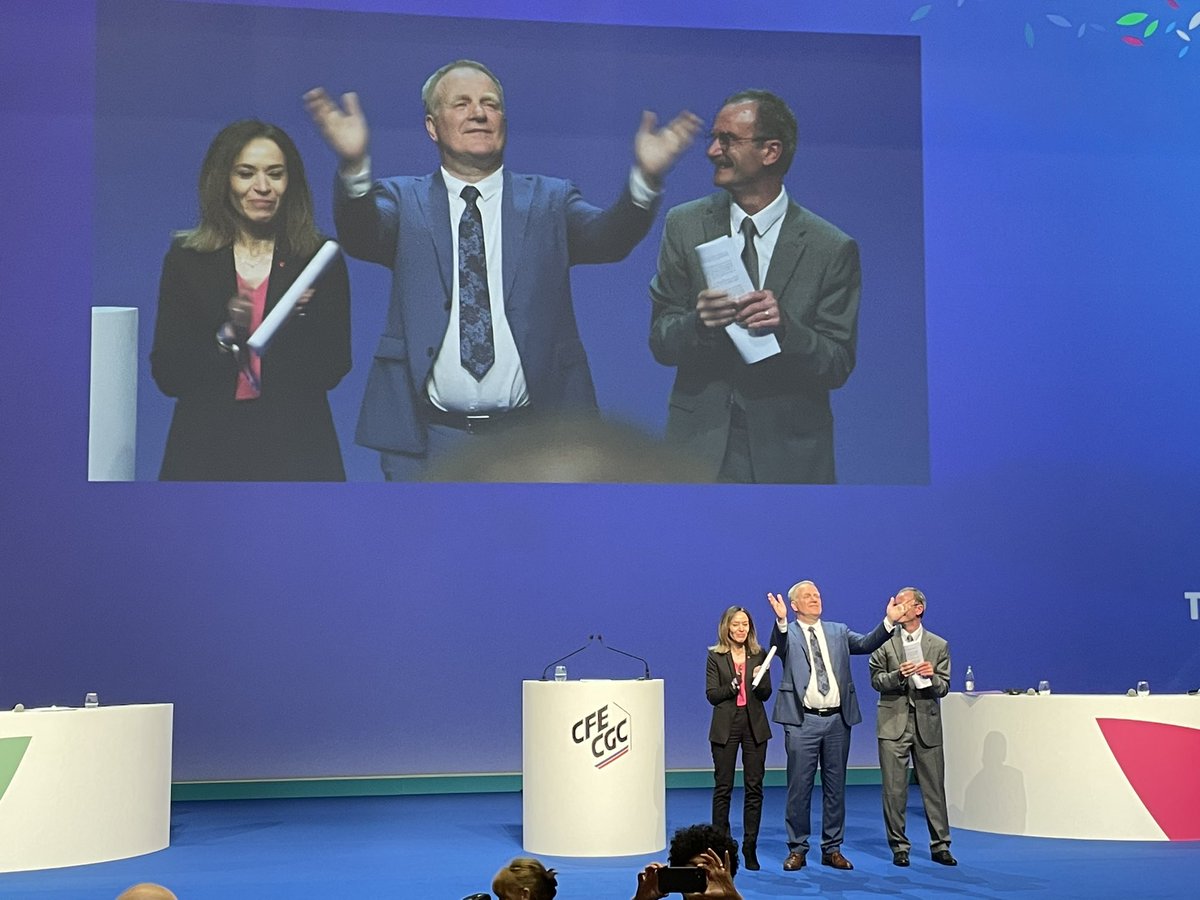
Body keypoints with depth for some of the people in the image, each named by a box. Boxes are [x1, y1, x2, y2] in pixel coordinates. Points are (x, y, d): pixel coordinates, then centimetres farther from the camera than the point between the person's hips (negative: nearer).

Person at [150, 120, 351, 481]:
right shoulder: (186, 260, 3)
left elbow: (333, 371, -4)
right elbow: (166, 375, -2)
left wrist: (302, 315, -20)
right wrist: (225, 335, -17)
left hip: (296, 450, 0)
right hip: (207, 449, 0)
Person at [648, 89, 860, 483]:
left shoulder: (832, 249, -8)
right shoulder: (683, 225, -1)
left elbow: (839, 367, -6)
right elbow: (660, 342, -2)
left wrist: (785, 327, -25)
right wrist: (699, 322, -23)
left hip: (790, 453, -1)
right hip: (700, 443, 1)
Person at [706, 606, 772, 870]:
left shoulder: (759, 655, 7)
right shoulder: (715, 657, 2)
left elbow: (766, 694, 4)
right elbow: (712, 695, -3)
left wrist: (759, 680, -17)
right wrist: (733, 685, -19)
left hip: (755, 725, 2)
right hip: (726, 726, -2)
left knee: (754, 787, 2)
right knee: (723, 787, 2)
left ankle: (750, 847, 9)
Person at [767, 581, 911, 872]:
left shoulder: (838, 631, 12)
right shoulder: (788, 633, 1)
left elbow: (866, 643, -2)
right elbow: (778, 648, -20)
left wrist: (889, 621, -17)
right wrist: (781, 620, -40)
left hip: (838, 719, 4)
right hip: (803, 721, -3)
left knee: (835, 786, 9)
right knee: (799, 787, 1)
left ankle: (832, 849, 19)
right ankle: (797, 849, 11)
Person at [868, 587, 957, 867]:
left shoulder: (939, 646, 7)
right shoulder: (884, 642, 5)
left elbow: (943, 688, 4)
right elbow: (877, 681, 0)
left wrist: (931, 676, -17)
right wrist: (899, 675, -18)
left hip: (927, 722, 1)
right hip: (894, 723, 0)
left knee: (934, 787, 3)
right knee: (894, 789, 1)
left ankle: (940, 846, 12)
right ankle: (899, 846, 10)